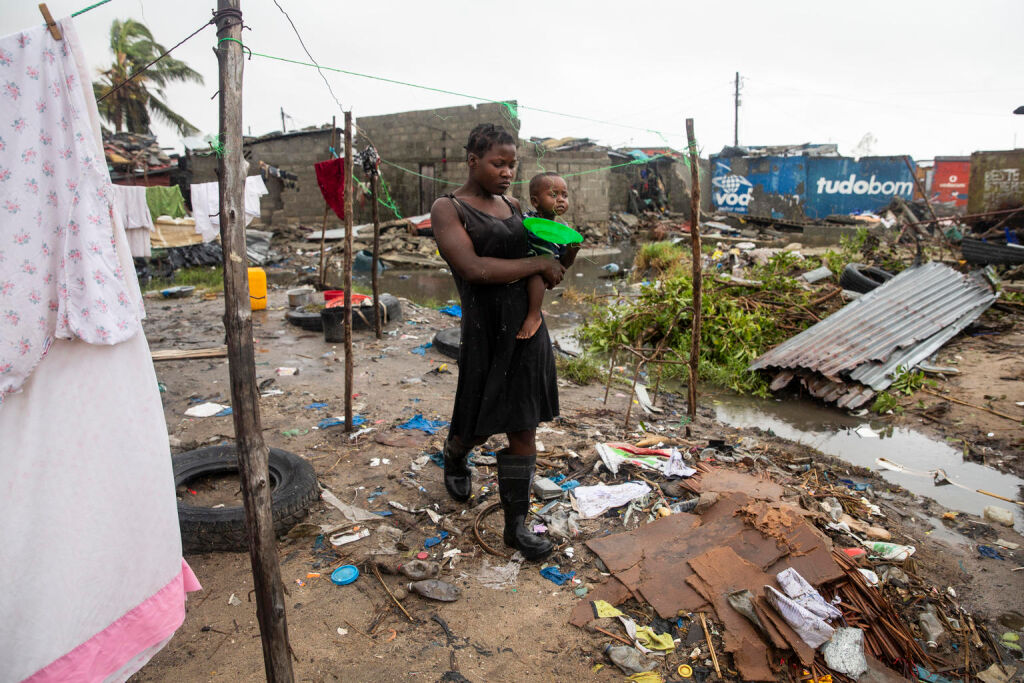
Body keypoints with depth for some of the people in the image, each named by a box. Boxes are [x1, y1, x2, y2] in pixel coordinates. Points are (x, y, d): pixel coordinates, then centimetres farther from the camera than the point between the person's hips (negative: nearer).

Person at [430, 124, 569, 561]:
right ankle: (455, 458, 49)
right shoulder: (448, 208, -6)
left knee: (524, 427, 7)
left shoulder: (514, 207, 12)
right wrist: (539, 264, -15)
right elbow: (473, 268, -20)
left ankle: (516, 524, 19)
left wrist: (553, 268, 7)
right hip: (486, 329, -5)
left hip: (528, 327, 6)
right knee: (478, 422, 11)